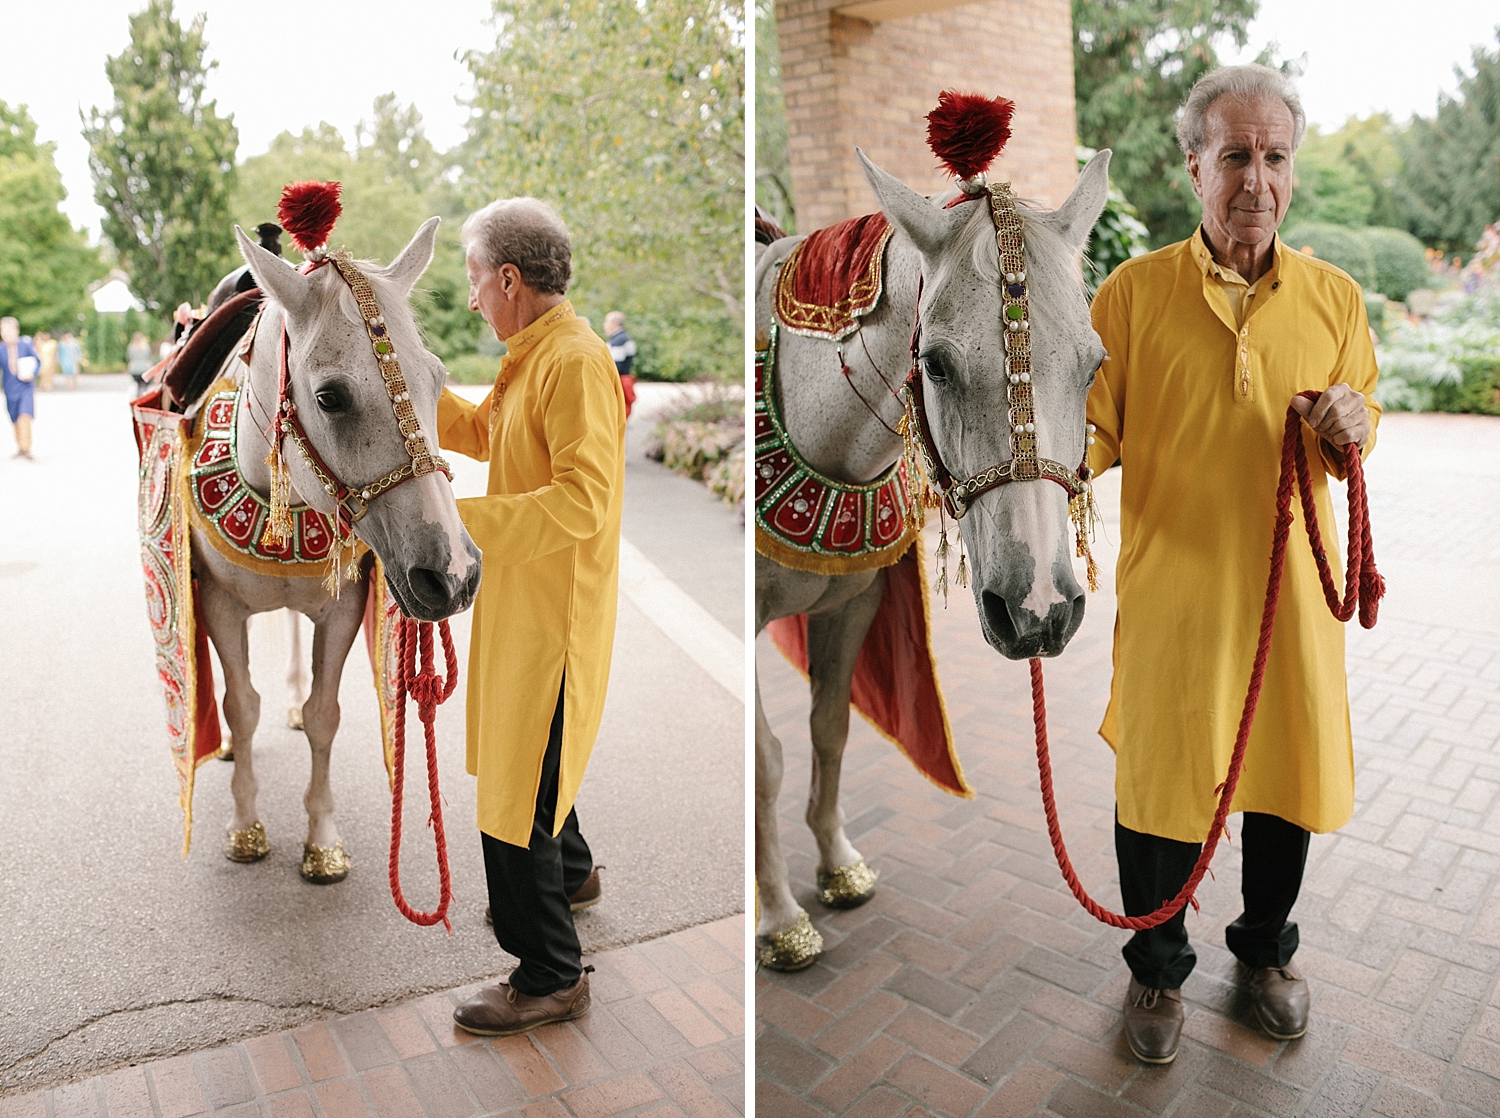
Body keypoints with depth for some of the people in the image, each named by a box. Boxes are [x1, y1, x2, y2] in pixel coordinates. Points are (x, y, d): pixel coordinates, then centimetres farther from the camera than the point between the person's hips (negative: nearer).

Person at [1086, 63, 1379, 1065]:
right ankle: (1158, 966, 34)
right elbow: (1095, 429, -5)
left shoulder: (1334, 297, 4)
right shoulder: (1134, 291, -4)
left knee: (1290, 770, 16)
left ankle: (1268, 946, 44)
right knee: (1160, 779, 8)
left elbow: (1365, 413, 14)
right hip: (1170, 588, -2)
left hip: (1291, 586, 3)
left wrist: (1350, 427, -9)